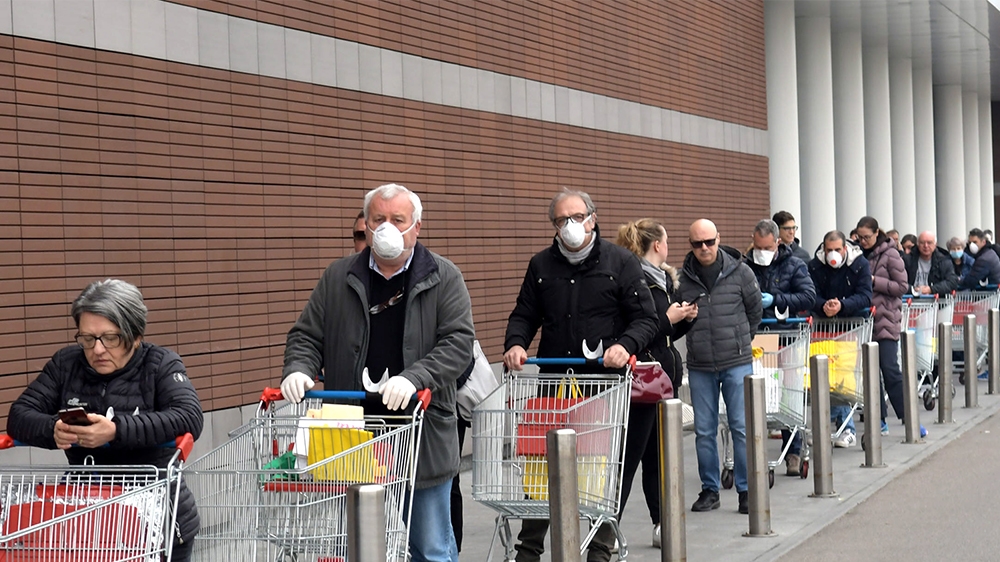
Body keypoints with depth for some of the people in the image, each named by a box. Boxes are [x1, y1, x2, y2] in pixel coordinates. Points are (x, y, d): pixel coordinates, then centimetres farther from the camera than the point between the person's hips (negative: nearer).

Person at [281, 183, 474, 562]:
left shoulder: (443, 278, 1)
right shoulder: (338, 278, 8)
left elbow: (458, 343, -8)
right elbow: (306, 336, 11)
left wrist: (414, 378, -23)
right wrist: (298, 370, -10)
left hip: (423, 441, -2)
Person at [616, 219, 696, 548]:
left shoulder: (663, 279, 15)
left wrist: (685, 318, 5)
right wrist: (669, 318, -15)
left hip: (664, 376, 9)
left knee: (658, 455, 13)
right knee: (629, 457, -7)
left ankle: (662, 525, 19)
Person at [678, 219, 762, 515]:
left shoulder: (740, 271, -2)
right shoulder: (682, 277, -2)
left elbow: (755, 311, 11)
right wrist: (699, 341, 10)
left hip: (737, 363, -1)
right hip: (699, 367, 1)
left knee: (741, 428, 0)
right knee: (704, 431, 7)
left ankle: (746, 490, 9)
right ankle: (709, 490, 18)